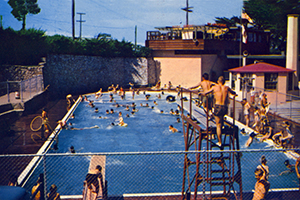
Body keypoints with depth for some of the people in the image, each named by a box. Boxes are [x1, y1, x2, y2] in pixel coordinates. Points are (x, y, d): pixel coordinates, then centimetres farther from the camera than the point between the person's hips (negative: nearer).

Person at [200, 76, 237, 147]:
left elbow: (205, 93, 12)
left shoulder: (215, 87, 3)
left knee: (218, 125, 3)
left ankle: (220, 142, 7)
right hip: (225, 108, 2)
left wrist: (201, 93, 34)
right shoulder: (227, 88, 9)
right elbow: (234, 93, 26)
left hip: (218, 107, -2)